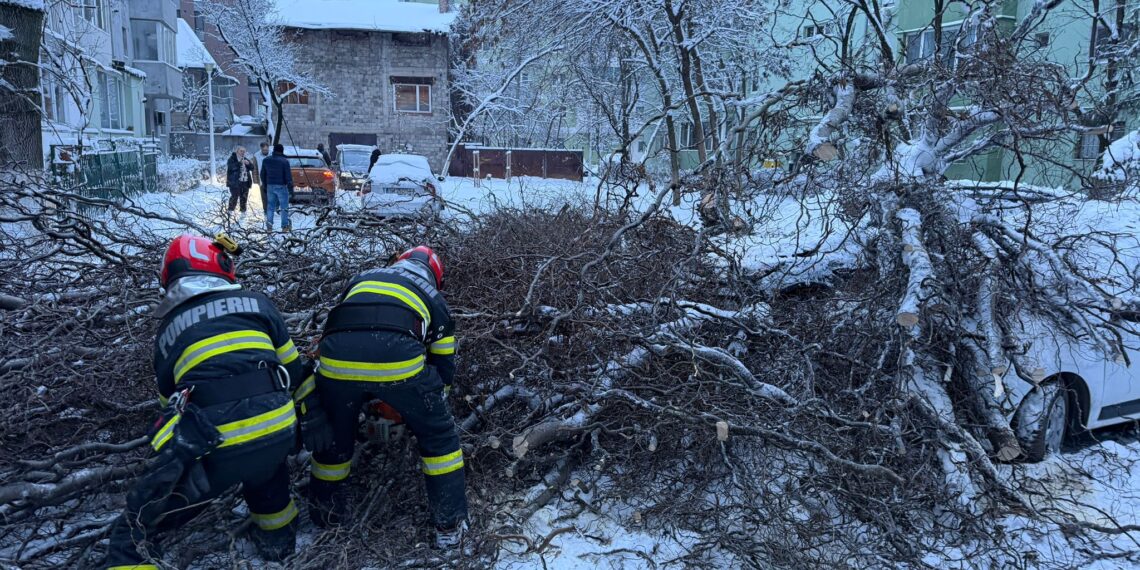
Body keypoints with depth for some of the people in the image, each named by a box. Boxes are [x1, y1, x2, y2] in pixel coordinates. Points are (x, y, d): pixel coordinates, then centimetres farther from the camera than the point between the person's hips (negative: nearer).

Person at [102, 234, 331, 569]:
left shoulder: (167, 330, 22)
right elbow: (292, 368, 22)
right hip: (278, 434, 2)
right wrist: (312, 417, 31)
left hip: (213, 448, -1)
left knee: (133, 533, 15)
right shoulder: (256, 302, 18)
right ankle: (277, 534, 41)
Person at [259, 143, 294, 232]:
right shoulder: (284, 161, -12)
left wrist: (265, 186, 22)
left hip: (270, 186, 5)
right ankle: (285, 226, 5)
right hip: (281, 186, -5)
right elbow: (288, 177, -12)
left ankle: (269, 226, 9)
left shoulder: (266, 160, 6)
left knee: (270, 206, 11)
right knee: (284, 207, 4)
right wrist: (291, 189, -7)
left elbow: (263, 175, 12)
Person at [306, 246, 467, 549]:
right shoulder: (434, 298, 31)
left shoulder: (362, 278, 37)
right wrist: (418, 406, 48)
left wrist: (357, 393, 52)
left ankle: (325, 513, 47)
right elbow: (444, 367, 32)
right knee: (438, 436, 20)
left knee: (334, 435, 30)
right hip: (399, 359, -2)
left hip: (336, 357, 3)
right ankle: (450, 524, 25)